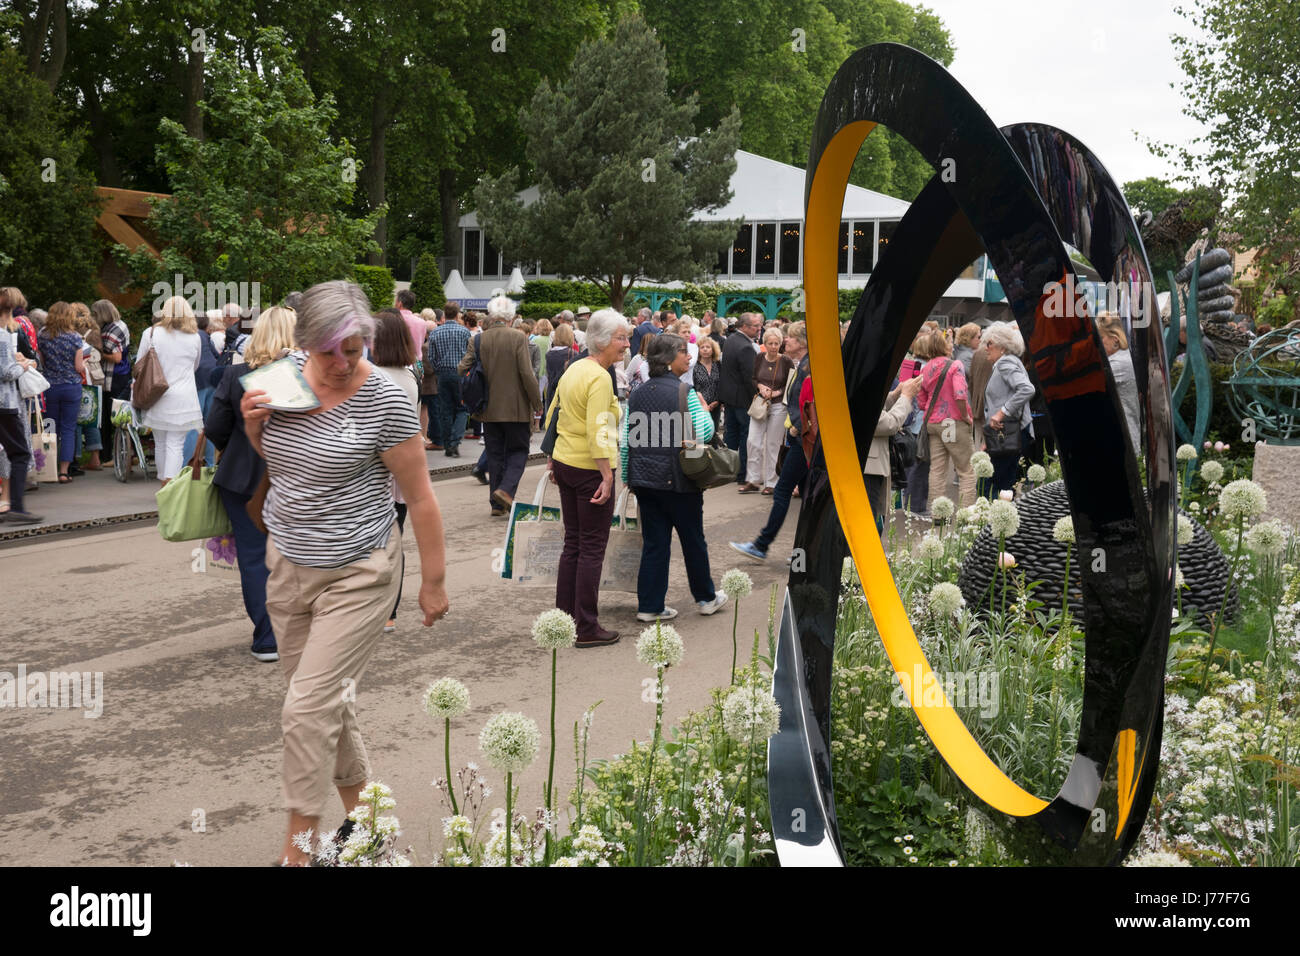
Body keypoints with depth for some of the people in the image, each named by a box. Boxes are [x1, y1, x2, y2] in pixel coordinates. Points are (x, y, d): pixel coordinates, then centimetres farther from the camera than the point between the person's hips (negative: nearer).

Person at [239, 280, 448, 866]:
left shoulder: (385, 401, -18)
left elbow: (420, 498, -12)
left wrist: (434, 582, -7)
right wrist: (252, 423, -6)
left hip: (355, 575, -6)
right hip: (286, 564, 6)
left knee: (308, 708, -6)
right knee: (328, 698, 16)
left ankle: (298, 847, 10)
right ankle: (360, 802, 37)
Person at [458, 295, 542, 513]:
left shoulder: (478, 340, 0)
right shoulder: (518, 337, -11)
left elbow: (462, 369, -1)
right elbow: (527, 373, -14)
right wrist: (537, 403, -4)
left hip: (489, 410, 4)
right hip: (516, 408, -3)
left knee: (495, 454, 12)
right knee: (518, 451, 9)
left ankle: (497, 504, 13)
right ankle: (506, 489, -12)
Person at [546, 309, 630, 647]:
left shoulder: (573, 369, 10)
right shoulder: (599, 377, -17)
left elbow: (553, 416, 17)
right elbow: (598, 431, -24)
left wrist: (551, 458, 24)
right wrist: (607, 476, -24)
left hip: (565, 463, 9)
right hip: (589, 468, -9)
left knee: (573, 543, 15)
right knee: (593, 548, 0)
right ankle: (587, 628, 5)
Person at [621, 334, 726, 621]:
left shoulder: (637, 394, 6)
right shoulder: (684, 392, -11)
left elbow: (625, 441, 6)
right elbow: (704, 434, -16)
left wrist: (628, 478, 15)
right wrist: (704, 409, 3)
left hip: (645, 479, 5)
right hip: (678, 479, -5)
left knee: (654, 543, 10)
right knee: (693, 540, 11)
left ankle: (649, 606, 12)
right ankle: (706, 598, 27)